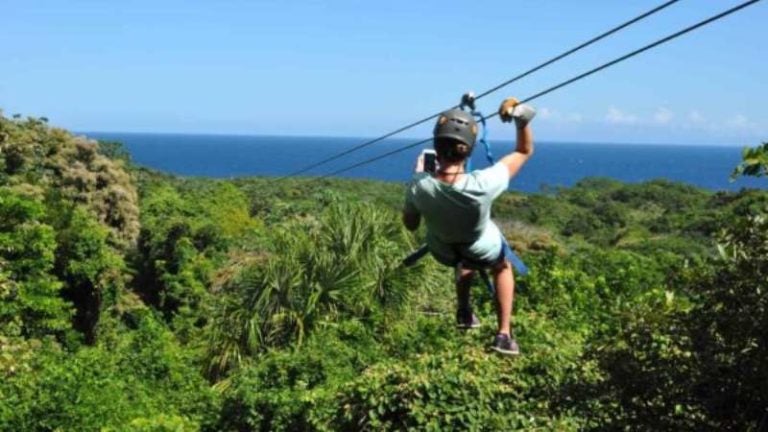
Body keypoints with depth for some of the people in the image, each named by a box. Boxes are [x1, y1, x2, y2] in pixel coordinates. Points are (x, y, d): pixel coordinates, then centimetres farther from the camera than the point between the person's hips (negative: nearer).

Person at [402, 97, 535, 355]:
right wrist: (522, 117, -27)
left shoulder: (420, 187, -36)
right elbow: (524, 151, -22)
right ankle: (504, 335, 29)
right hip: (483, 251, -2)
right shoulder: (484, 184, -41)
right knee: (503, 267, 34)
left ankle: (464, 312, 47)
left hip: (443, 252, 2)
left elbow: (410, 225, -13)